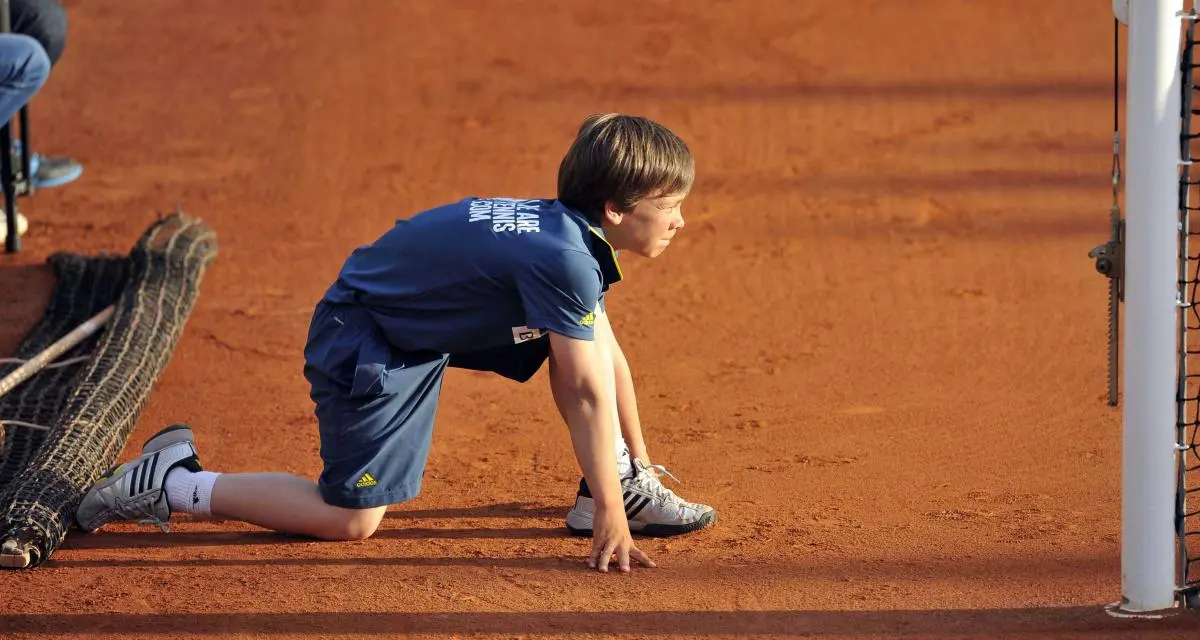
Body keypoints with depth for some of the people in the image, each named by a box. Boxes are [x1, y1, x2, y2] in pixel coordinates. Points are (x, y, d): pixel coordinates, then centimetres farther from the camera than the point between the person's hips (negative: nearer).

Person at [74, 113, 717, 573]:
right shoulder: (566, 260, -29)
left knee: (576, 337, 2)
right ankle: (171, 484, 1)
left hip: (437, 318, 10)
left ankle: (621, 483, 12)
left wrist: (636, 461, 15)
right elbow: (590, 393, -28)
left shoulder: (578, 232, 1)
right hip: (368, 341, -10)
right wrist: (611, 521, -25)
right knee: (351, 520, -8)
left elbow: (609, 356, 11)